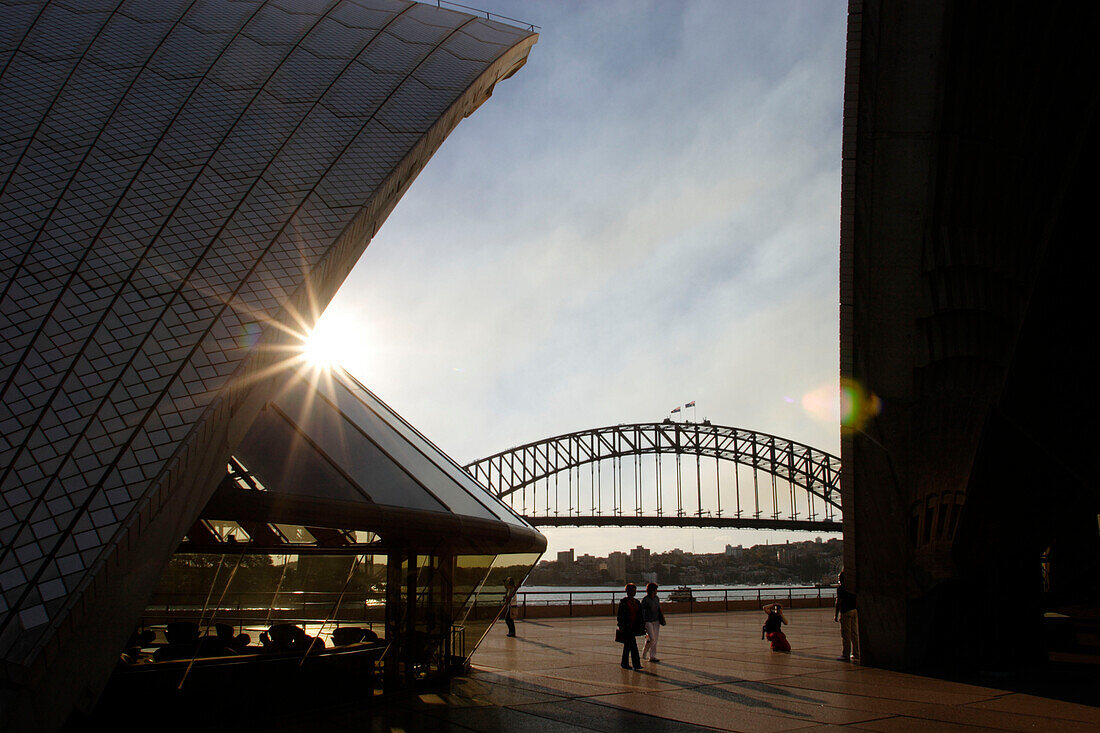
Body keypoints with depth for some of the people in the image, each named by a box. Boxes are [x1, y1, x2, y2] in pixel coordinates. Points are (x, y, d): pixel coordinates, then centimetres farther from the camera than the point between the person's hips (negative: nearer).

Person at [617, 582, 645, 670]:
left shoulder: (636, 602, 11)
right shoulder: (623, 602, -7)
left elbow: (640, 615, 16)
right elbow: (620, 616, -8)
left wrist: (642, 625, 12)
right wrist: (621, 627, -13)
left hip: (634, 626, 6)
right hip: (626, 627, -6)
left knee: (627, 645, 13)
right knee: (632, 644, -12)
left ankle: (624, 663, 22)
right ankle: (636, 664, -11)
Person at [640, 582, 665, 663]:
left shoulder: (657, 598, 7)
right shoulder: (645, 600, -12)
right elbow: (642, 612, -10)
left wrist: (661, 619, 16)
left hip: (656, 621, 6)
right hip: (648, 621, -6)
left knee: (655, 639, 5)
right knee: (652, 639, -11)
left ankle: (652, 656, 13)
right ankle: (644, 652, 13)